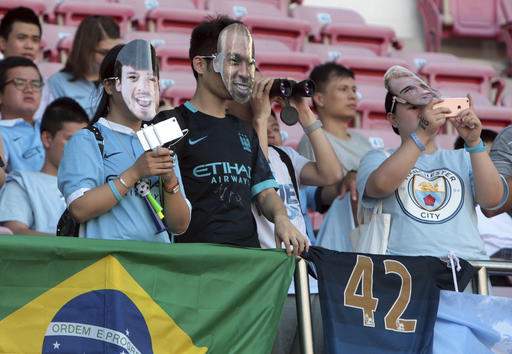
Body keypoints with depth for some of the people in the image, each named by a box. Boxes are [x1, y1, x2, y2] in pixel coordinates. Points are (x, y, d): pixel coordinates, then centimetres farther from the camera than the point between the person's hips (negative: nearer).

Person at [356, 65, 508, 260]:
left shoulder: (462, 159, 23)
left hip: (469, 262, 3)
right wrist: (422, 134, -16)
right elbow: (380, 186, -10)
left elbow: (492, 199, 4)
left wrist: (474, 142, -6)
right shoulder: (378, 158, 15)